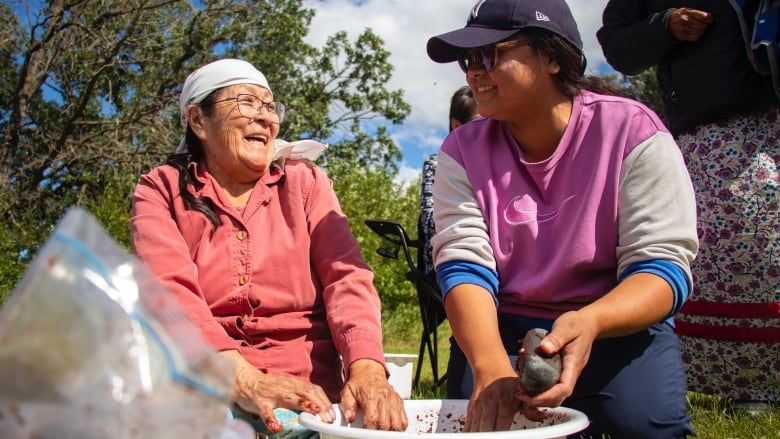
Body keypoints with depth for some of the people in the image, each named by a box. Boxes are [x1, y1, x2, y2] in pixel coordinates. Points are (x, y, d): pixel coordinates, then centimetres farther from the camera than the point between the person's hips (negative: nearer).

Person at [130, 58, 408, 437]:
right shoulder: (161, 190, 8)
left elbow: (347, 276, -1)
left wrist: (366, 366, -21)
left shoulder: (305, 182, 13)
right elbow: (169, 288, -10)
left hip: (308, 390, 1)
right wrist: (243, 379, -26)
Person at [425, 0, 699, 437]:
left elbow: (663, 263, -17)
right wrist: (491, 367, -36)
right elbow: (464, 263, -15)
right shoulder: (462, 151, -5)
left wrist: (588, 324, -40)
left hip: (619, 323, -1)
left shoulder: (633, 131, -12)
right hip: (500, 330, 2)